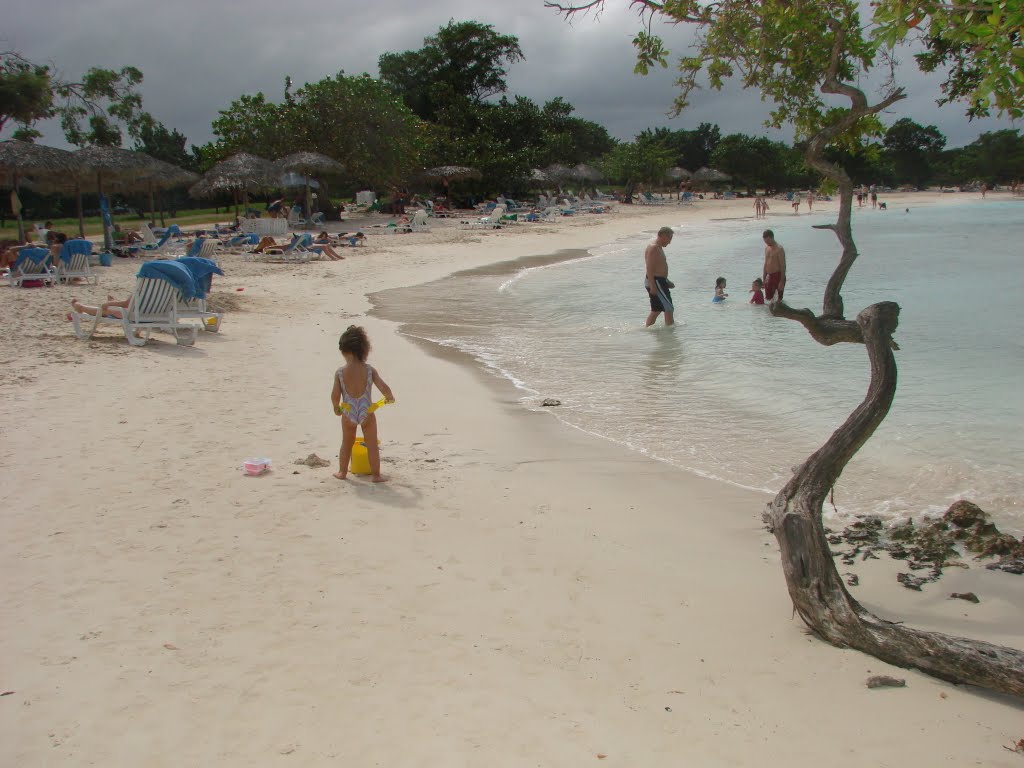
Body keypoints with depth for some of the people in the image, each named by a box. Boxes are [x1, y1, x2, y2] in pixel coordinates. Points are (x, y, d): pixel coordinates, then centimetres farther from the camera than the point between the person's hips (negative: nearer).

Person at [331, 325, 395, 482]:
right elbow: (384, 388, -9)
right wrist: (390, 397, 13)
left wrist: (336, 407, 15)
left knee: (346, 443, 21)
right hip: (367, 412, -1)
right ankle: (375, 474, 12)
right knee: (372, 444, 9)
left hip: (348, 413, 2)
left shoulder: (340, 372, -8)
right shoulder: (369, 370, -9)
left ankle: (342, 472, 30)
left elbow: (335, 395, -6)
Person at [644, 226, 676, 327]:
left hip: (660, 281, 11)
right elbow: (649, 268, -23)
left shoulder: (659, 248, 17)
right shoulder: (653, 248, -16)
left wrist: (667, 281, 24)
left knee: (656, 310, 14)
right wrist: (652, 286, -27)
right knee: (669, 308, -6)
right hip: (655, 282, -11)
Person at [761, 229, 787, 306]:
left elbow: (783, 266, -16)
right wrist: (764, 278, 16)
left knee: (778, 300, -4)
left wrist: (782, 281, -19)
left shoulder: (779, 249, -13)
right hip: (770, 276, 7)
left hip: (778, 276, -7)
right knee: (768, 297, 8)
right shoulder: (767, 248, 11)